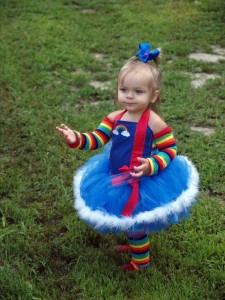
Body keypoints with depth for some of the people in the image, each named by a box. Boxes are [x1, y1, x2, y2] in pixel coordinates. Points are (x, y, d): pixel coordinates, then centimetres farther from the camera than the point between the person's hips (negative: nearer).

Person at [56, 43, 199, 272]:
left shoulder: (154, 123, -23)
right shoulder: (114, 118, -8)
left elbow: (169, 150, -17)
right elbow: (96, 140, -7)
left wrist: (151, 166, -33)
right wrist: (76, 139, -26)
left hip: (143, 183, -6)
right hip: (116, 178, 6)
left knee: (135, 222, 13)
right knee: (128, 219, 28)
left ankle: (140, 260, 37)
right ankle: (135, 243, 56)